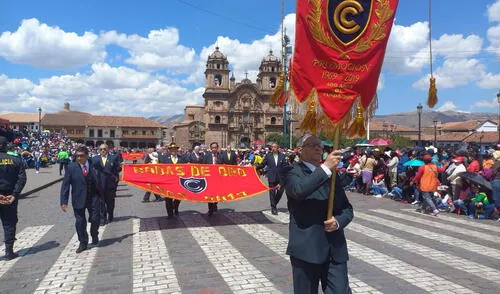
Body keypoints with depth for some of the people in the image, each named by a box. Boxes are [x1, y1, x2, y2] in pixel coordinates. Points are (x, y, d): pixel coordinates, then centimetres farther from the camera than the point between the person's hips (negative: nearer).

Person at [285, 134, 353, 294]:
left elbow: (347, 208, 13)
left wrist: (338, 221, -7)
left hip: (336, 250, 4)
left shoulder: (332, 175, 14)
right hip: (306, 249, -4)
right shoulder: (294, 173, -5)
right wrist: (325, 168, -26)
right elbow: (299, 190, -29)